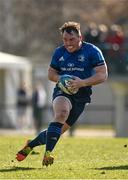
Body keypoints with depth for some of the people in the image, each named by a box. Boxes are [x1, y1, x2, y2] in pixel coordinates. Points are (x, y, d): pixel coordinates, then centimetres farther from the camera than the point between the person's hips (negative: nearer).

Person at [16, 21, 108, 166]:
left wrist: (83, 82, -24)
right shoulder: (59, 52, 7)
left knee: (58, 131, 3)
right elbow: (51, 74, 17)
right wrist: (60, 79, -8)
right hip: (62, 91, 0)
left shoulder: (92, 51, -5)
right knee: (61, 113, -34)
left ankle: (30, 145, 28)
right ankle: (47, 153, -40)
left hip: (81, 96, 0)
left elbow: (103, 75, -10)